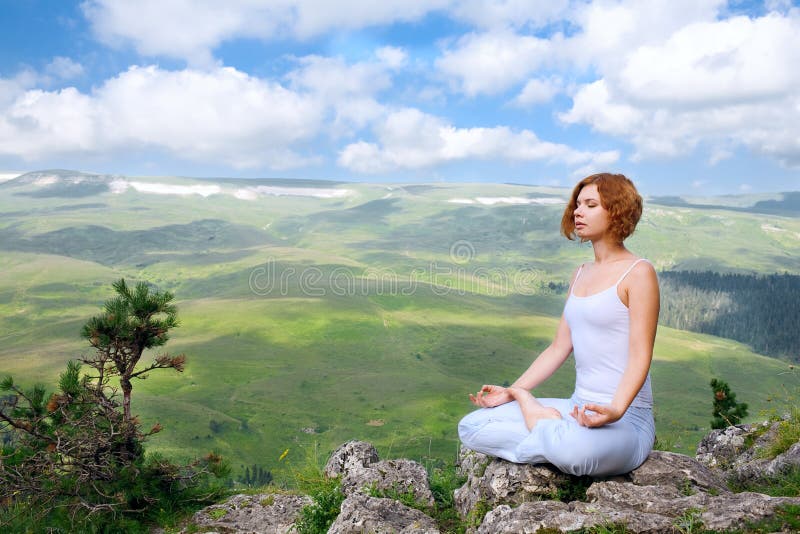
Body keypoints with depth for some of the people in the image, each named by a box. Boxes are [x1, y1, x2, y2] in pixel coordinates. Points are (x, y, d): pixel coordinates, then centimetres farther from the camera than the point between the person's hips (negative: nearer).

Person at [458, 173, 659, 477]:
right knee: (471, 427, -3)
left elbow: (640, 357, -15)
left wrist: (615, 411, -31)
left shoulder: (638, 272, -8)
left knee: (572, 449, -41)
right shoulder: (580, 275, 15)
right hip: (578, 409, 7)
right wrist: (511, 392, 8)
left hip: (625, 419, -7)